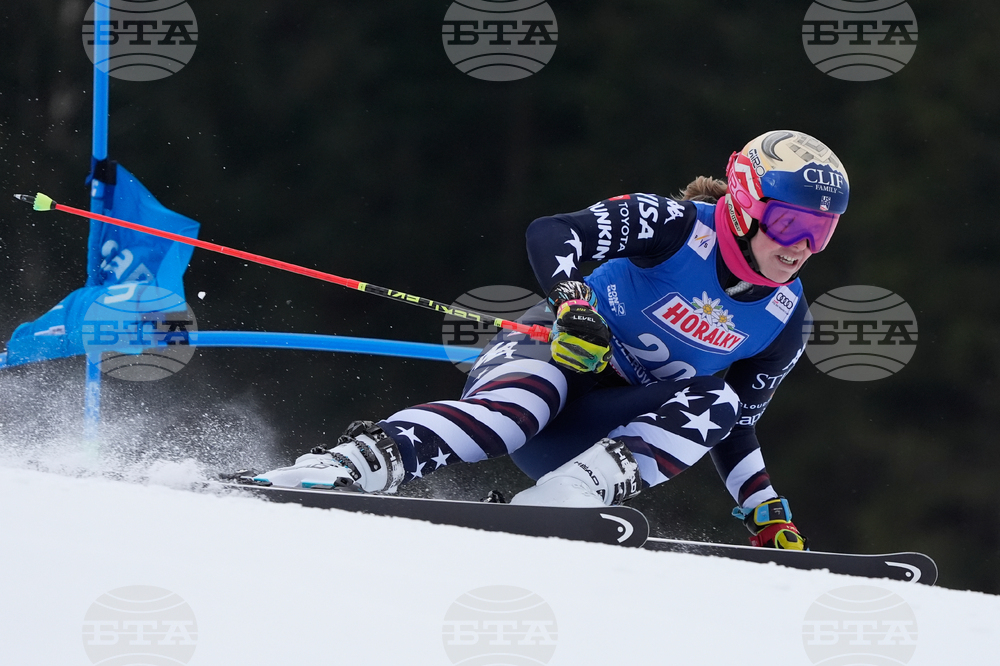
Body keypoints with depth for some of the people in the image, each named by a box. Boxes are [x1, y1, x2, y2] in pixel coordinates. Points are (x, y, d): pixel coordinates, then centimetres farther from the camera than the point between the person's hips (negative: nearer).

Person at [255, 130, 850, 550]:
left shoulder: (783, 321, 0)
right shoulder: (679, 226, -16)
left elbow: (736, 426, 12)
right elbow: (551, 235, -26)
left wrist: (768, 514, 2)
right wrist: (573, 306, -44)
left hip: (618, 424, 5)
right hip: (551, 354, -5)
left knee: (714, 405, -23)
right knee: (507, 410, -39)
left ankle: (578, 492, -42)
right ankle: (357, 463, -52)